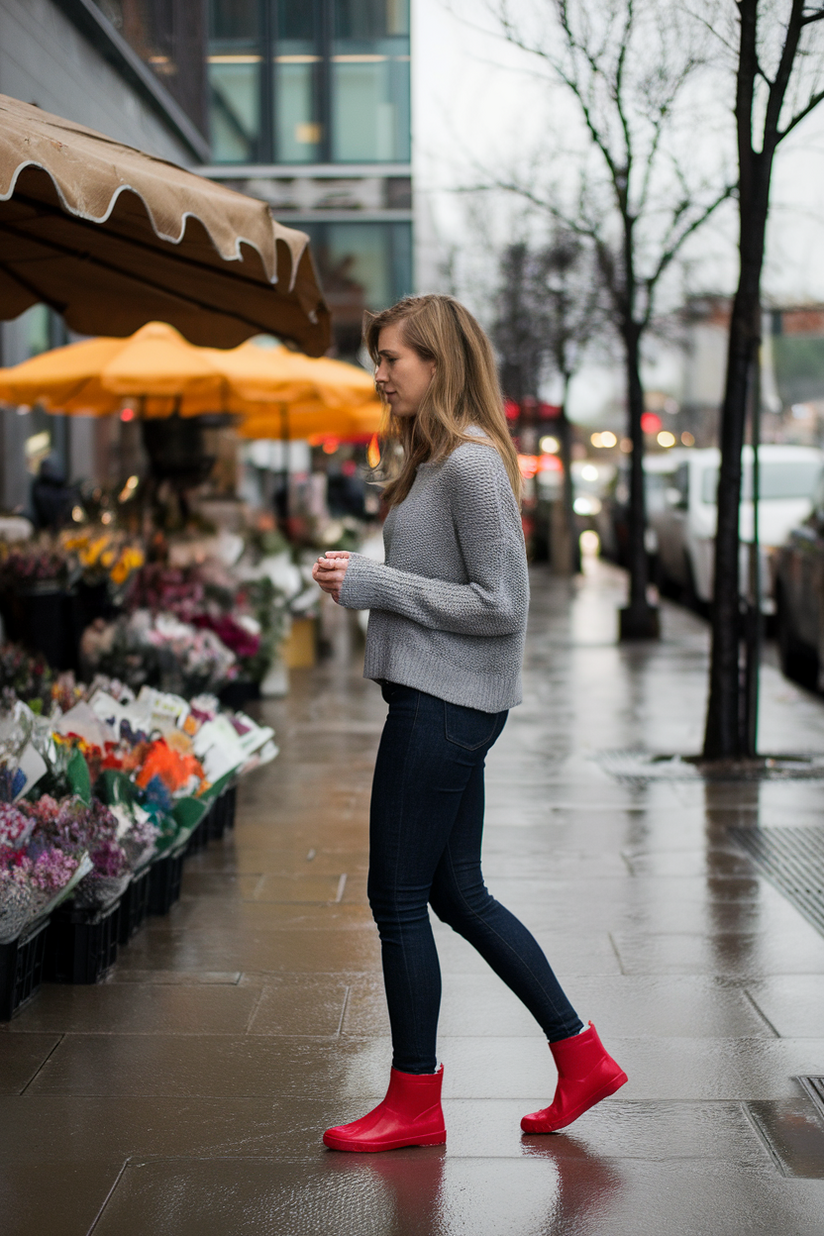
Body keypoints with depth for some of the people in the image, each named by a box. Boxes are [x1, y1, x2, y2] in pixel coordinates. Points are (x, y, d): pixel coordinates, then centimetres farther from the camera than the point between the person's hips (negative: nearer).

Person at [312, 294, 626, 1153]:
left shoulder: (473, 465, -16)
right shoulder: (434, 461, 14)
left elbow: (502, 604, -19)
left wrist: (374, 585, -17)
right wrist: (360, 579, 8)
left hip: (444, 705, -10)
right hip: (435, 697, 10)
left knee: (397, 900, 0)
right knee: (457, 894, 15)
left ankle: (415, 1100, 14)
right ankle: (581, 1058, 24)